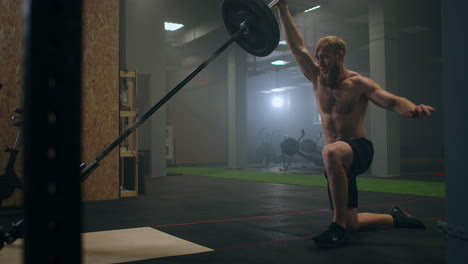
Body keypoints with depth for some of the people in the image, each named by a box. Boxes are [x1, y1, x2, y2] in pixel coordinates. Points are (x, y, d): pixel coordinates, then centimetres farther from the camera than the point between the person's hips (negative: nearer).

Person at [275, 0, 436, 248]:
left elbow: (392, 100, -22)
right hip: (338, 158, 6)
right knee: (352, 223, 9)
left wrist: (413, 109, -46)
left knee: (331, 152, -43)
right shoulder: (318, 79, 5)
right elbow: (296, 47, 3)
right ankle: (396, 217, 36)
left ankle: (339, 227, -33)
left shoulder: (359, 83, -9)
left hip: (359, 150, -6)